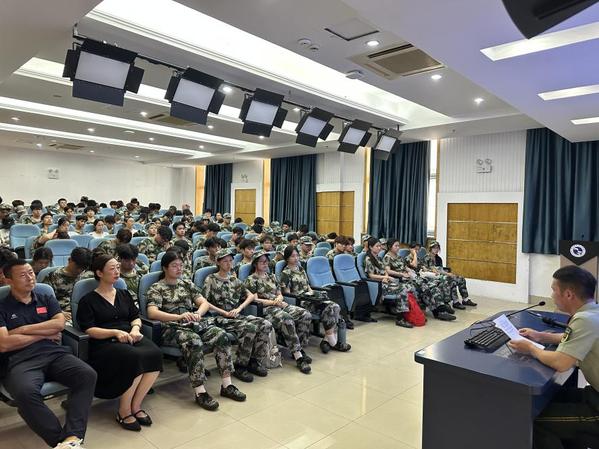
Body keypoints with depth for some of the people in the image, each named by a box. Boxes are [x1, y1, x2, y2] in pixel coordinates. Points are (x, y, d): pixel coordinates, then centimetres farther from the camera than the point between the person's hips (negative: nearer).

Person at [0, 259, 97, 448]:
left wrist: (23, 329, 0)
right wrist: (44, 334, 2)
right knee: (25, 392, -38)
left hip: (55, 353, 3)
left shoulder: (47, 299, 22)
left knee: (88, 375, -27)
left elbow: (59, 323, 5)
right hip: (21, 361, -3)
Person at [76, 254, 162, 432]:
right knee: (135, 358, -35)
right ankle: (123, 411, -15)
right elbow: (88, 329, -4)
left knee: (155, 354, -28)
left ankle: (136, 405, -13)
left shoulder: (124, 294, 22)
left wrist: (135, 328, -3)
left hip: (130, 339, 5)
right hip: (104, 344, -5)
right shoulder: (88, 300, 6)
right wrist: (115, 332, -18)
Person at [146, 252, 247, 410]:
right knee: (194, 341, -37)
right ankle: (200, 392, -31)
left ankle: (226, 385, -17)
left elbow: (205, 303, 11)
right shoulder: (156, 288, 3)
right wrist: (180, 316, -29)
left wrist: (198, 313, -14)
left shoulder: (187, 283, 19)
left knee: (221, 335, -22)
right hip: (172, 328, -5)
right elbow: (152, 313, -15)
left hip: (194, 324, 5)